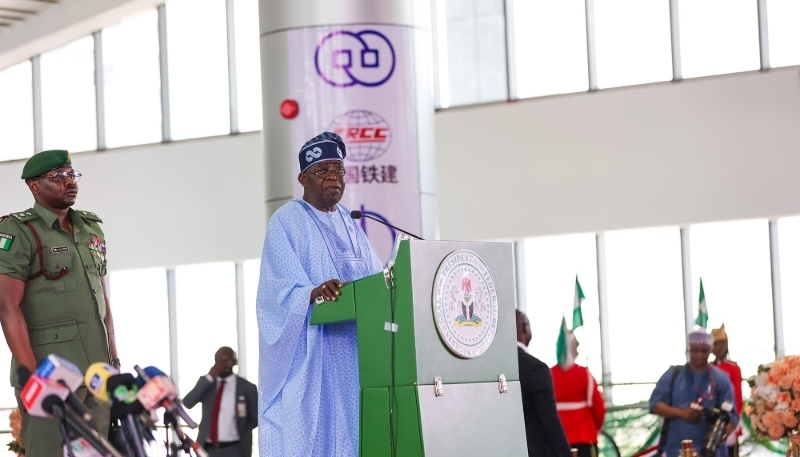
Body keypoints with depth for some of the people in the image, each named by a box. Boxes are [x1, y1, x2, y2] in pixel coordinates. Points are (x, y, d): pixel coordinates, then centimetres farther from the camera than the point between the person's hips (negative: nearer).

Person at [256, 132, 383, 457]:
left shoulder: (349, 223, 18)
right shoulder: (286, 222, -2)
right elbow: (281, 288, -14)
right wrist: (314, 293, -34)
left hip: (352, 347, 6)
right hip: (307, 351, -6)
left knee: (349, 428, 2)